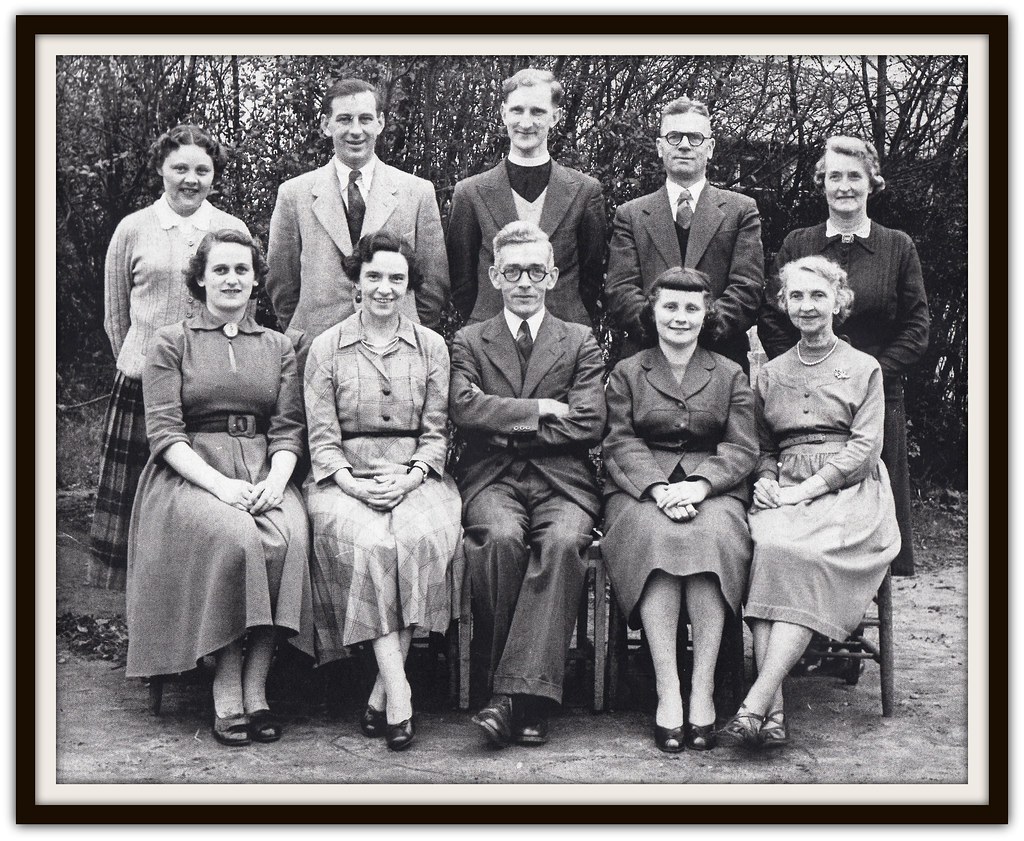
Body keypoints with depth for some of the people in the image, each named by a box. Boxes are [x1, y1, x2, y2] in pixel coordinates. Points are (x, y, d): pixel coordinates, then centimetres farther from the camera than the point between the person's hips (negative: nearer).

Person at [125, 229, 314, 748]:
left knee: (289, 538, -31)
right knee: (235, 536, -34)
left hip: (264, 475, 3)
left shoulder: (277, 347, 19)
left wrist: (276, 480, -11)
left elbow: (289, 430, 11)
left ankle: (255, 686, -25)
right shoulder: (171, 343, 9)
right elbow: (164, 431, -1)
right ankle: (226, 689, -25)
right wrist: (219, 484, -16)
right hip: (190, 473, -2)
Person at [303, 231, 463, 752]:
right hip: (345, 479, -1)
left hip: (415, 477, 1)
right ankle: (399, 696, -32)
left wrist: (410, 478, -10)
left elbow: (437, 432, 8)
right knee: (369, 542, -33)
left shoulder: (431, 347, 12)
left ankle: (381, 696, -24)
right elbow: (322, 437, 3)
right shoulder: (326, 348, 9)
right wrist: (352, 483, -14)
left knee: (421, 538, -31)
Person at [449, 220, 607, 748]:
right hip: (491, 479, 0)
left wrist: (505, 423, -3)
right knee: (501, 537, -33)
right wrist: (541, 410, -7)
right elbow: (465, 410, -3)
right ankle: (524, 699, -23)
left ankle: (515, 693, -32)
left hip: (561, 481, 0)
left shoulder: (580, 342, 16)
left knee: (562, 542, -33)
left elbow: (589, 424, 1)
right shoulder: (468, 342, 17)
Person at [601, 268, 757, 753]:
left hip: (712, 489, 1)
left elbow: (741, 448, 6)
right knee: (656, 535, -34)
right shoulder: (626, 373, 17)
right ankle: (667, 692, -35)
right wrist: (659, 488, -16)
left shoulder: (730, 375, 18)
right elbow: (621, 444, 4)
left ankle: (703, 690, -32)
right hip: (641, 489, 0)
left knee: (712, 535, -34)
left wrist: (699, 484, -15)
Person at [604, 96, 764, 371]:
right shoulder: (630, 214, 11)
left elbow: (748, 289, 0)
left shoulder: (741, 210, 10)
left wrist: (702, 328, -16)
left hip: (721, 359, 0)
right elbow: (619, 290, 1)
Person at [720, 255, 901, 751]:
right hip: (784, 493, 3)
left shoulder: (863, 368, 11)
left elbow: (864, 447, 0)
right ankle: (774, 711, -37)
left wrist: (806, 488, -12)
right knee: (768, 546, -32)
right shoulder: (770, 374, 22)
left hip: (845, 491, -2)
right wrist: (766, 479, -1)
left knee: (799, 551, -34)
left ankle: (756, 702, -39)